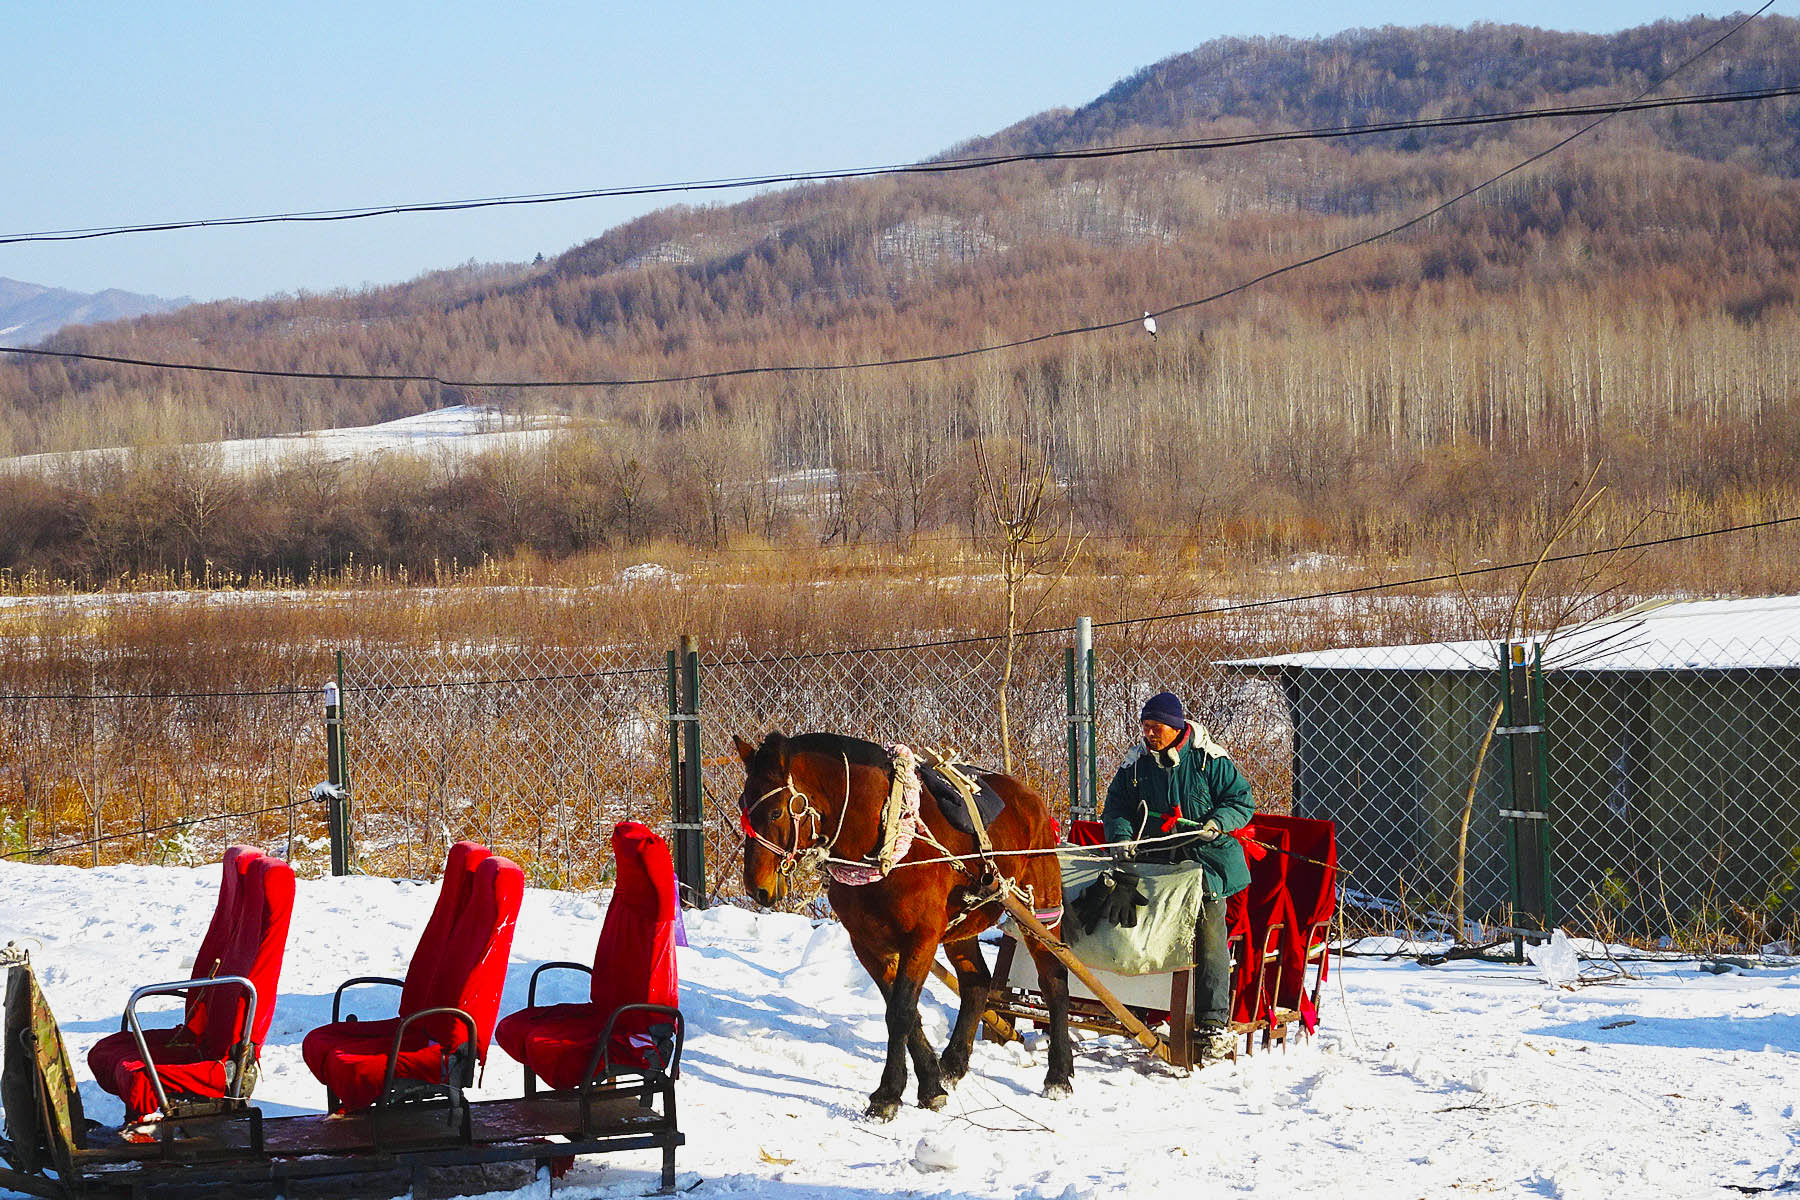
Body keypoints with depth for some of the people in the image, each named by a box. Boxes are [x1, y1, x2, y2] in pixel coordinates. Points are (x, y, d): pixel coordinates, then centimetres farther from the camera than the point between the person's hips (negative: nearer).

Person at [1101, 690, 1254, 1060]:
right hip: (1155, 860, 4)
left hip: (1207, 859, -3)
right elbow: (1117, 808, 13)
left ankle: (1213, 1025, -8)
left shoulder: (1209, 760, -3)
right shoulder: (1135, 764, 8)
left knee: (1209, 938, -9)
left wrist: (1216, 824, -17)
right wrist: (1122, 835, -7)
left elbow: (1242, 801, 1)